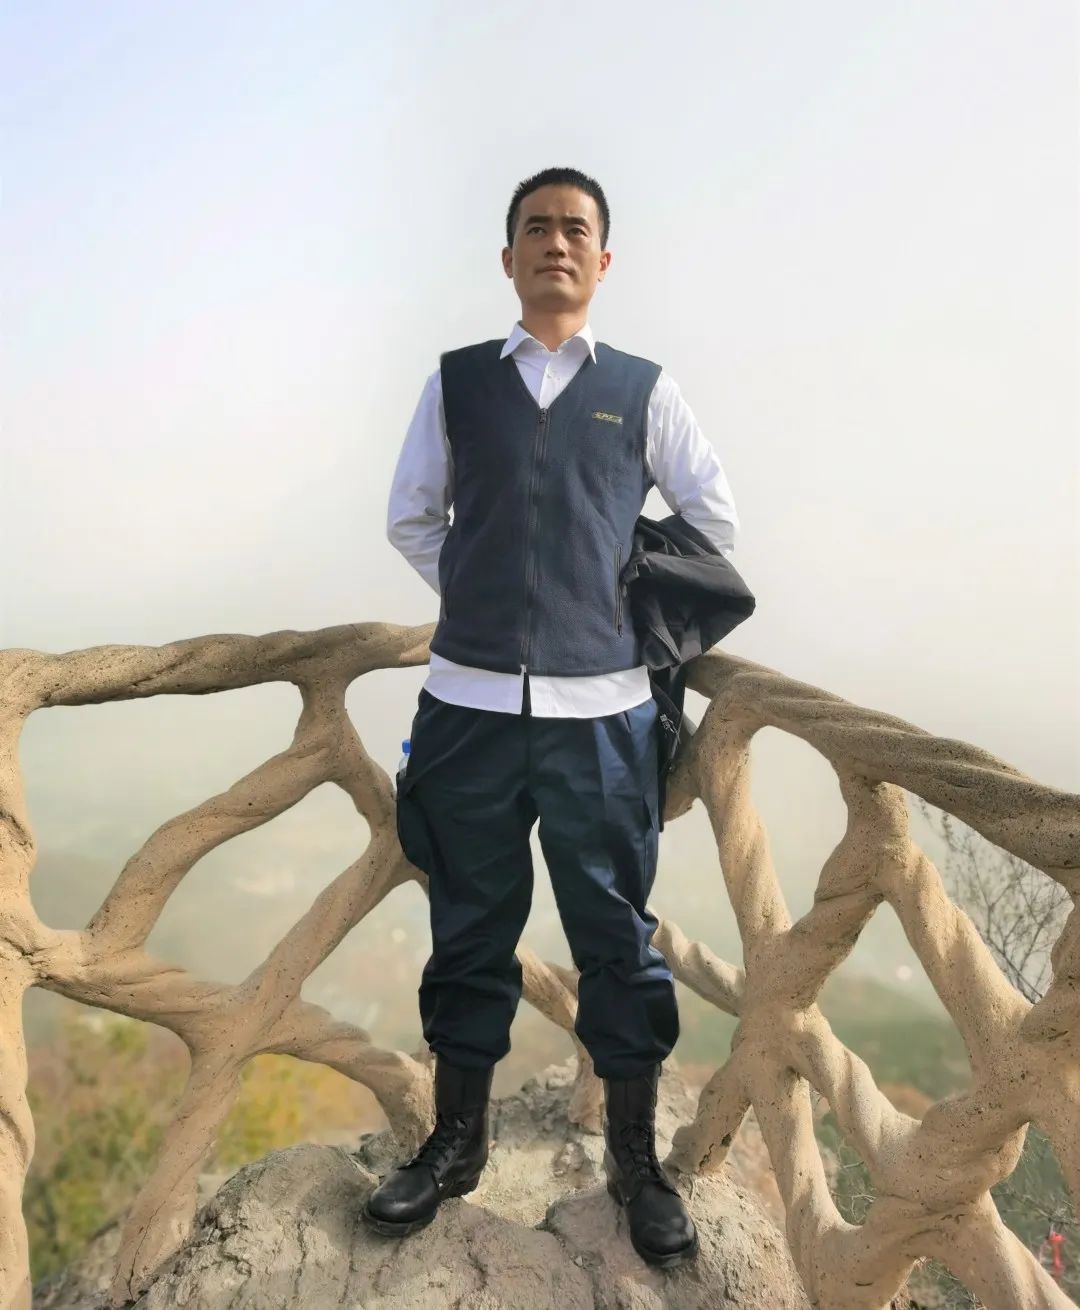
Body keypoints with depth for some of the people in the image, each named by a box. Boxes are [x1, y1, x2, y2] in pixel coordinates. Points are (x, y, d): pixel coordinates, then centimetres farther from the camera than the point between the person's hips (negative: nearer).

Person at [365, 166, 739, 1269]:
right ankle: (456, 1143, 33)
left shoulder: (643, 390, 7)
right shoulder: (456, 381, 9)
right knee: (469, 928, 13)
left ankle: (635, 1159, 28)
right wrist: (477, 597, 10)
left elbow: (715, 521, 14)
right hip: (468, 702, 1)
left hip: (600, 709, -1)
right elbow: (410, 518, 17)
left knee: (617, 936, 8)